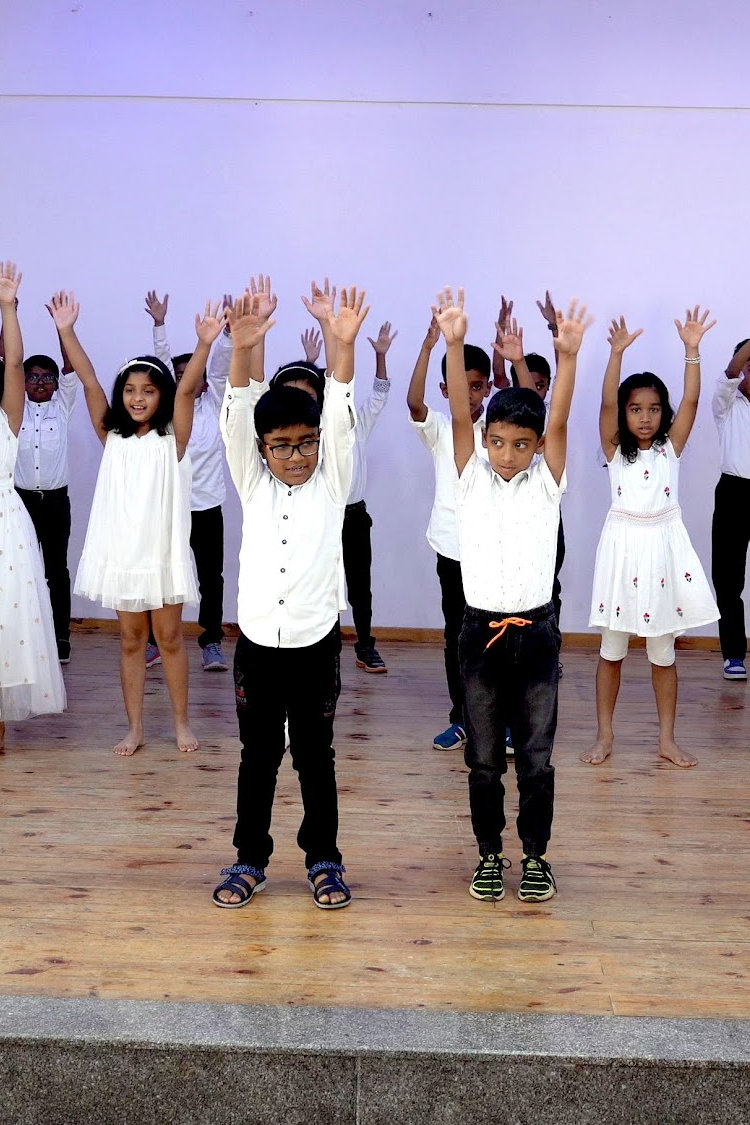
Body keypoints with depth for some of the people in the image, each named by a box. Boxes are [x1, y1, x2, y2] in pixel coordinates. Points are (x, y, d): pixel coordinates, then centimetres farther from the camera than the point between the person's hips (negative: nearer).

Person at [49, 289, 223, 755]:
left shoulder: (172, 438, -3)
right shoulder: (112, 437, 4)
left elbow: (186, 389, -18)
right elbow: (89, 382, -3)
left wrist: (205, 345, -31)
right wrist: (67, 331, -10)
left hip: (165, 551, -2)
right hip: (121, 552, 3)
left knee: (170, 638, 7)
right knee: (131, 640, 10)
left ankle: (182, 723, 19)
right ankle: (135, 727, 18)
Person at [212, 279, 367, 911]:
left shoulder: (332, 482, 1)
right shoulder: (252, 484, 3)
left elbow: (341, 417, -13)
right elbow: (238, 415, -9)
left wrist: (344, 345, -27)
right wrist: (244, 349, -25)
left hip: (315, 642, -1)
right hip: (257, 641, 1)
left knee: (316, 757, 9)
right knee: (258, 757, 12)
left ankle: (323, 860, 22)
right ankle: (250, 860, 24)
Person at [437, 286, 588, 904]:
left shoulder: (546, 482, 1)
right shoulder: (472, 478, 1)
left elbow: (558, 422, -13)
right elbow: (460, 414, -11)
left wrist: (568, 355, -27)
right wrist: (454, 346, -24)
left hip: (536, 631, 0)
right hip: (481, 629, 0)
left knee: (537, 757, 7)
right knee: (484, 759, 10)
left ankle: (536, 858, 22)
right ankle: (490, 855, 25)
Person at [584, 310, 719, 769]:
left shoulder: (671, 447, 4)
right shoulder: (614, 449, 1)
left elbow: (691, 400, -6)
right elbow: (606, 403, -12)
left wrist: (692, 350, -14)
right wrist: (617, 352, -21)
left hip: (664, 546, 1)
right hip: (623, 545, -1)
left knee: (663, 651, 9)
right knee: (612, 649, 7)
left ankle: (667, 739, 18)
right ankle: (605, 735, 18)